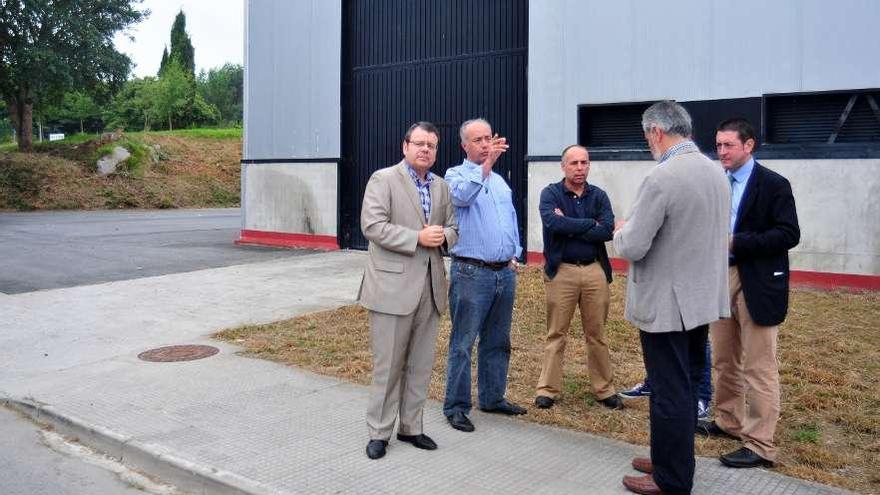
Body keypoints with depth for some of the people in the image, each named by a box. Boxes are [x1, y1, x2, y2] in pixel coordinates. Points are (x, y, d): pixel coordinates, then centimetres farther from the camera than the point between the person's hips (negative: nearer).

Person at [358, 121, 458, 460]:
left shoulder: (441, 186, 15)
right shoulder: (383, 179, -4)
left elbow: (452, 229, 17)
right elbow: (372, 226, -14)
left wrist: (443, 236, -7)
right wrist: (418, 238, -19)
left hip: (430, 287, 6)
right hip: (393, 286, -6)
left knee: (420, 364, 12)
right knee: (388, 364, 1)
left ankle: (410, 427, 25)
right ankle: (379, 432, 14)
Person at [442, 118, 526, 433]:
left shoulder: (500, 180, 18)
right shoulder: (456, 175, -3)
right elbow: (462, 196, -27)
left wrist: (514, 254, 13)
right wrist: (486, 165, -35)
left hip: (505, 272, 7)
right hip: (471, 273, -7)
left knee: (497, 342, 15)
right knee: (462, 344, -1)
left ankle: (492, 398, 27)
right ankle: (456, 407, 7)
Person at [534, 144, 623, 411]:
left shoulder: (599, 195, 7)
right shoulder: (550, 193, 0)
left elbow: (607, 230, -9)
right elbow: (553, 222, -20)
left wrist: (569, 226, -13)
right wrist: (590, 224, -12)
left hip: (595, 271, 3)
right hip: (561, 271, -2)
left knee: (597, 334, 11)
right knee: (556, 334, 5)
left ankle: (605, 389, 21)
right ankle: (548, 389, 13)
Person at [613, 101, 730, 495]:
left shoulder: (661, 178, -21)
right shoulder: (716, 173, 7)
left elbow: (632, 247, -21)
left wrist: (621, 230, 2)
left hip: (666, 304, -9)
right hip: (702, 299, 9)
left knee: (669, 392, 3)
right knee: (687, 387, 19)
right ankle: (677, 462, 34)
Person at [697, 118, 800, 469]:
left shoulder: (774, 185, -8)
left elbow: (789, 235, -14)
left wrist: (736, 242, -21)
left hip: (757, 284, -6)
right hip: (720, 278, 7)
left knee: (758, 367, -3)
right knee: (724, 360, 16)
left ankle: (760, 445, 4)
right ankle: (728, 422, 32)